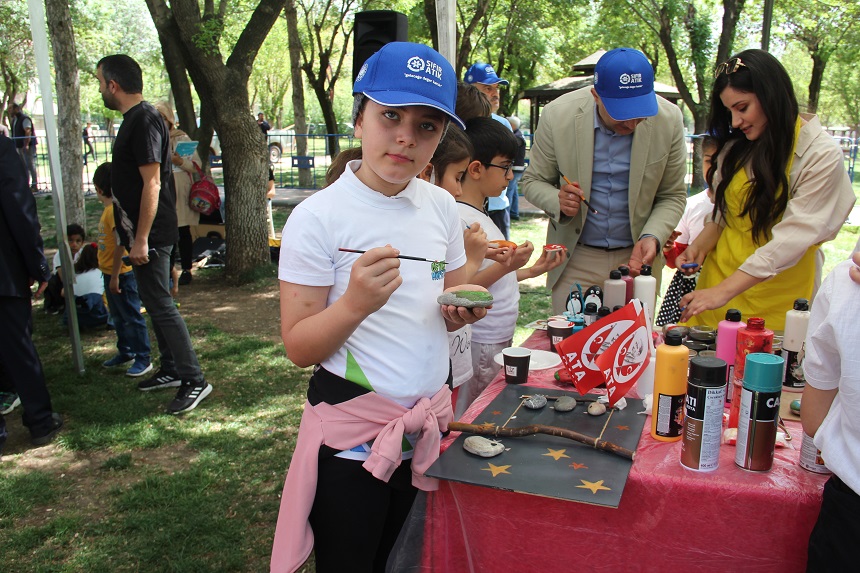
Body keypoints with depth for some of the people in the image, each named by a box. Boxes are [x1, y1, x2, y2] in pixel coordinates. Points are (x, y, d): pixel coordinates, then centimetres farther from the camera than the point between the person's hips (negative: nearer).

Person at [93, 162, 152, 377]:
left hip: (122, 274, -10)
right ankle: (125, 352, 35)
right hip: (110, 273, 10)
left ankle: (144, 359, 5)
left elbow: (121, 244, -24)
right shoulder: (109, 208, 12)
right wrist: (111, 275, 20)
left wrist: (115, 276, -23)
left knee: (132, 317, -3)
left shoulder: (115, 210, -19)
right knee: (118, 317, 21)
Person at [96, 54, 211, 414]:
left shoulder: (144, 121, -17)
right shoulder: (135, 119, 14)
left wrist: (141, 239, -23)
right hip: (140, 234, 10)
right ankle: (171, 370, 27)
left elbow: (152, 183, -23)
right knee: (155, 303, 16)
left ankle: (194, 380, 0)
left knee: (161, 306, -7)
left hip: (150, 236, -10)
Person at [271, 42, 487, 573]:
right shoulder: (317, 217, -16)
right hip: (352, 435, -5)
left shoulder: (441, 206, 0)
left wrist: (460, 310, -9)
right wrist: (354, 304, -33)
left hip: (428, 425, 5)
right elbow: (299, 346, -14)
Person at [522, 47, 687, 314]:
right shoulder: (558, 115, -12)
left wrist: (652, 237, -16)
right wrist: (558, 201, -21)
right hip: (575, 261, 0)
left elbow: (673, 195, 1)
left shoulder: (669, 119, -8)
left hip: (635, 258, 1)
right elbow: (533, 181, 0)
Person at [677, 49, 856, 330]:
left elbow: (791, 240, -19)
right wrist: (701, 245, -3)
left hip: (773, 299, -5)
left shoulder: (823, 156, -11)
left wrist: (724, 291, -26)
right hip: (719, 274, 5)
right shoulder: (738, 148, 7)